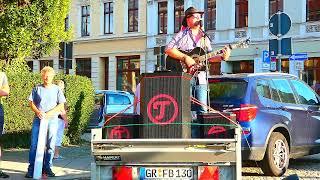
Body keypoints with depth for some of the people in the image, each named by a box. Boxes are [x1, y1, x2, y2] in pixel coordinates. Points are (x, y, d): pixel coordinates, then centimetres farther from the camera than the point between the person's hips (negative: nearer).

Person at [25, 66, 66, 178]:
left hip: (52, 120, 0)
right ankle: (31, 168, -1)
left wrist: (49, 113, -8)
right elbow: (31, 102, 8)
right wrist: (38, 112, -10)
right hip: (38, 119, 0)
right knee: (34, 144, -5)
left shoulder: (57, 89, 8)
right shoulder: (37, 89, 10)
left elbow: (61, 105, 4)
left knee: (50, 145, 2)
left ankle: (47, 168, 10)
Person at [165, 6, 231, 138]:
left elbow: (209, 58, 16)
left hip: (200, 78, 5)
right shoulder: (182, 35, 3)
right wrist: (185, 58, -16)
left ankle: (199, 138, 3)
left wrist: (222, 57, -2)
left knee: (201, 110, 0)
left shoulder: (204, 38, 20)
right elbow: (168, 49, -8)